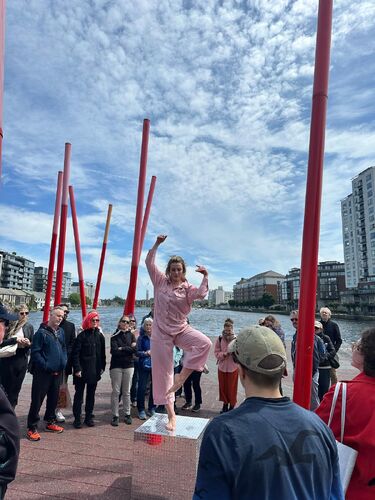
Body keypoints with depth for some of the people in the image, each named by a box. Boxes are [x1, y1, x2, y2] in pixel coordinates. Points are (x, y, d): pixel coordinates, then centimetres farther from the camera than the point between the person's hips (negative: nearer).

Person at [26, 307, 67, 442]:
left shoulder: (61, 331, 8)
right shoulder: (41, 332, -12)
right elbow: (35, 352, -14)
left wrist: (63, 363, 3)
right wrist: (46, 366, -16)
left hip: (57, 372, 7)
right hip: (42, 373, -6)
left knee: (53, 398, 16)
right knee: (37, 400, 0)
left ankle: (50, 422, 33)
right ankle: (32, 428, 12)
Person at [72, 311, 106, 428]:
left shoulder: (100, 335, 5)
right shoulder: (82, 335, -8)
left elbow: (102, 353, 10)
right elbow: (75, 354, -10)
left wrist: (102, 367, 5)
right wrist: (77, 369, -15)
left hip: (94, 370, 4)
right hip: (82, 370, -4)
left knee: (91, 394, 13)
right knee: (79, 394, 5)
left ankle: (89, 417, 24)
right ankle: (77, 419, 15)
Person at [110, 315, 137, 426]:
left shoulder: (131, 335, 7)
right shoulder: (114, 336, 0)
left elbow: (135, 348, -6)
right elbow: (114, 351, -13)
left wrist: (122, 348, -9)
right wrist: (129, 349, -7)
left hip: (129, 366, 2)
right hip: (116, 366, -2)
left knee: (127, 392, 9)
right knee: (116, 391, 0)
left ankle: (127, 414, 19)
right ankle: (115, 416, 9)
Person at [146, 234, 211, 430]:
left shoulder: (187, 287, -1)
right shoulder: (161, 281, 2)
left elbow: (201, 293, -21)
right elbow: (149, 262, -4)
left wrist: (205, 276, -26)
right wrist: (157, 243, -9)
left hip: (181, 329, 0)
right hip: (162, 330, 0)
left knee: (204, 343, -29)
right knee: (163, 371, 3)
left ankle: (182, 376, -13)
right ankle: (171, 415, 17)